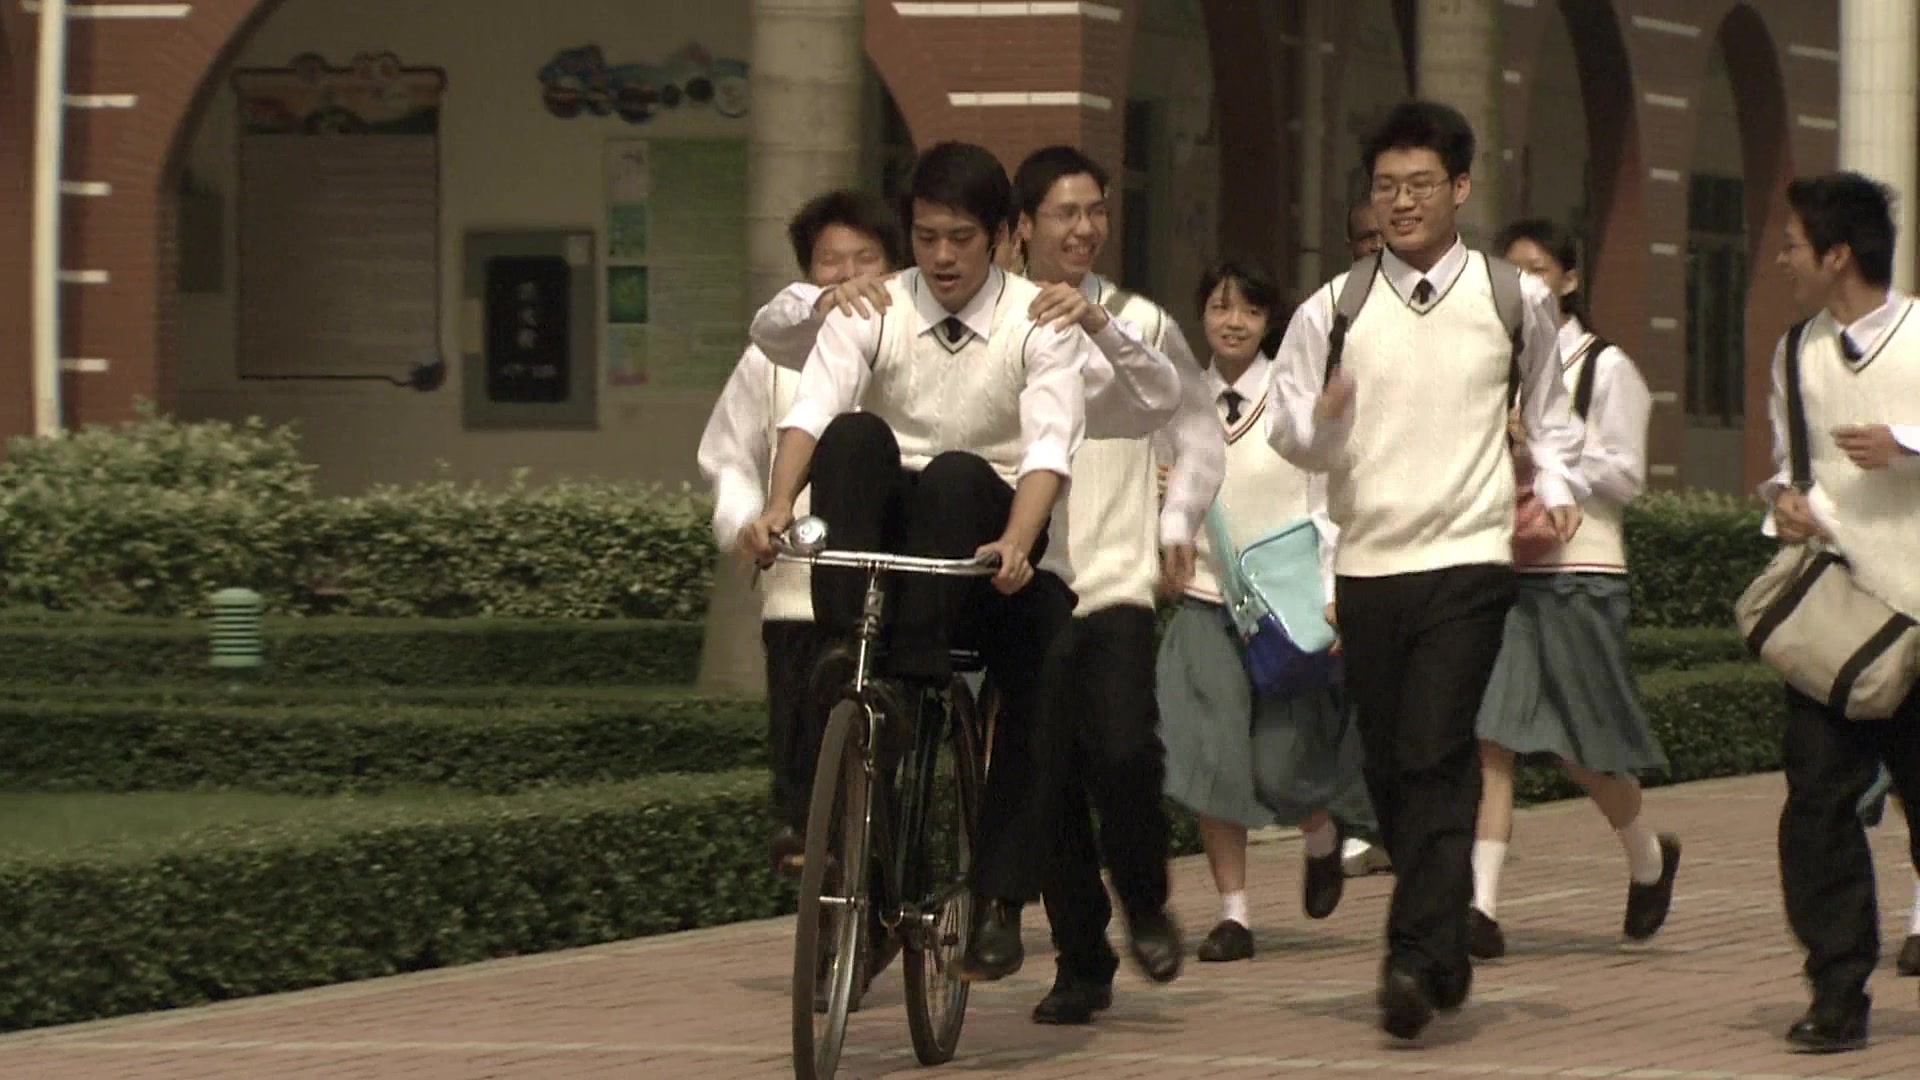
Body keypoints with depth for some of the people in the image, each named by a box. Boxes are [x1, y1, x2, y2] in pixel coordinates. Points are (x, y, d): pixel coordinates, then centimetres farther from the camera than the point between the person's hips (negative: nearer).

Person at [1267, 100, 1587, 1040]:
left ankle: (1415, 957, -18)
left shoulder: (1517, 300, 5)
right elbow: (1292, 437, 4)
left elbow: (1548, 418, 18)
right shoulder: (1333, 309, 6)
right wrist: (1322, 418, -18)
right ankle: (1446, 951, 23)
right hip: (1366, 564, 3)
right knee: (1389, 768, 8)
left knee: (1435, 759, -15)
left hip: (1469, 560, -3)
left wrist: (1557, 489, 1)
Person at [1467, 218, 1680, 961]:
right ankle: (1481, 906, -15)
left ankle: (1650, 858, 30)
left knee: (1583, 748, 1)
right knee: (1492, 737, -10)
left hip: (1578, 568, -4)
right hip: (1501, 565, 4)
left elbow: (1626, 477, -4)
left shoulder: (1605, 368, 1)